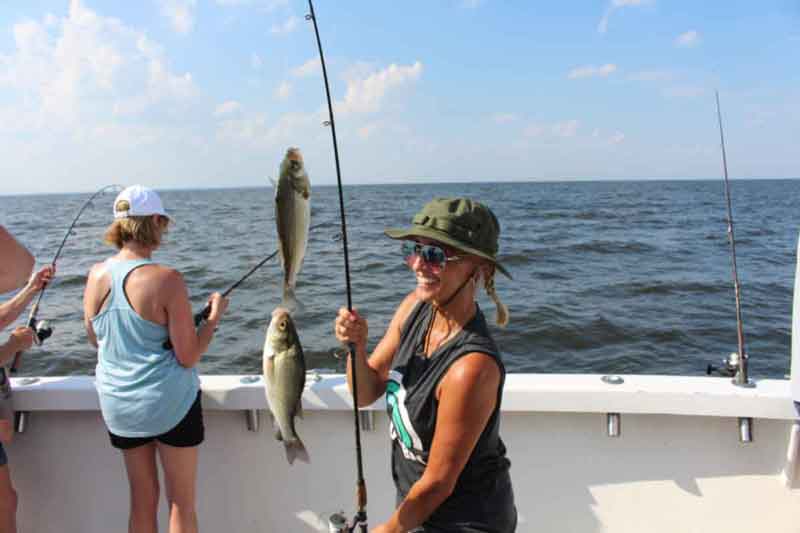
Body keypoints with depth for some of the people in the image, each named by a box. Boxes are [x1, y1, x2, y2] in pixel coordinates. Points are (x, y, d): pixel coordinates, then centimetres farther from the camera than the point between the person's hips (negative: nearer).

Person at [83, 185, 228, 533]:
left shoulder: (96, 275, -3)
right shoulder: (166, 280, -19)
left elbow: (96, 341, 12)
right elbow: (187, 357, -17)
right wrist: (215, 315, -5)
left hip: (117, 403, 5)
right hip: (169, 402, -5)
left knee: (142, 500, 20)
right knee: (181, 503, 11)